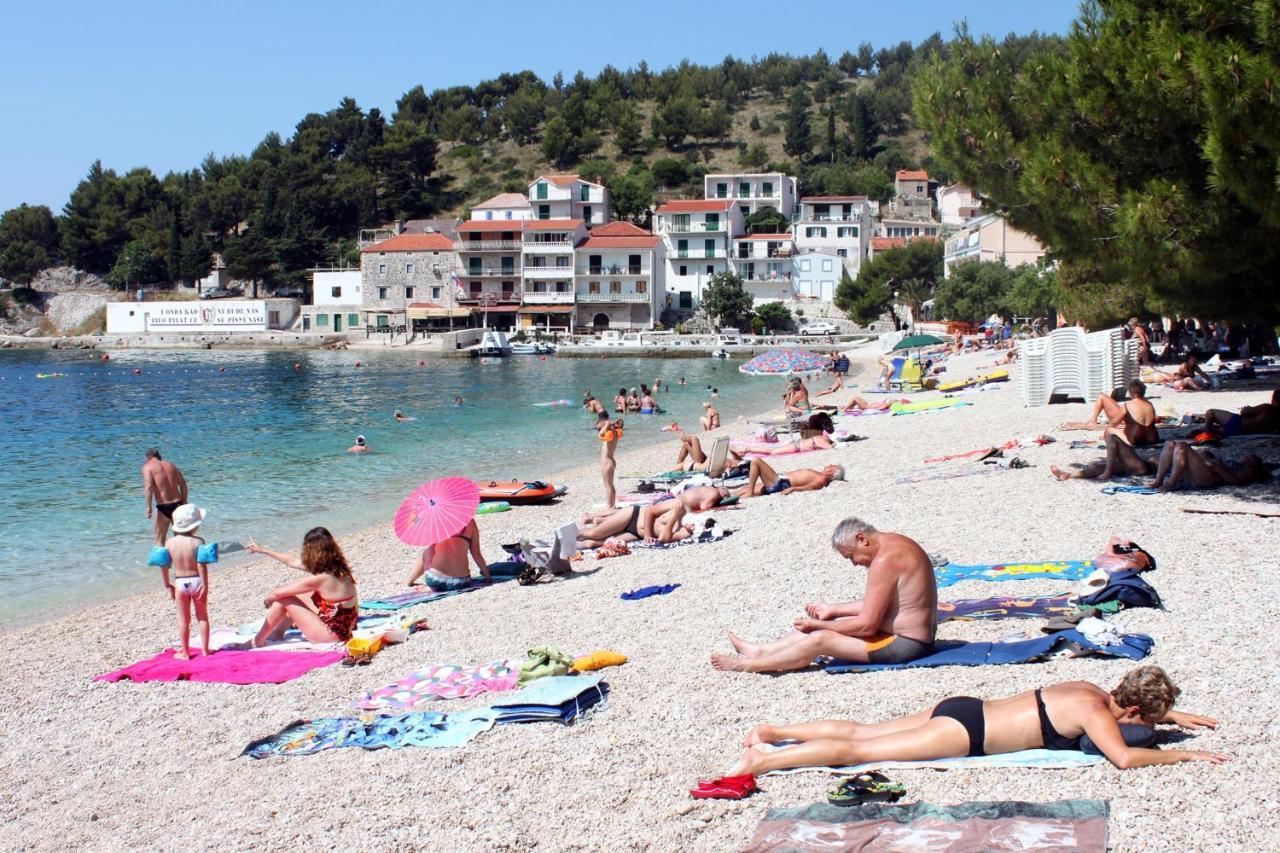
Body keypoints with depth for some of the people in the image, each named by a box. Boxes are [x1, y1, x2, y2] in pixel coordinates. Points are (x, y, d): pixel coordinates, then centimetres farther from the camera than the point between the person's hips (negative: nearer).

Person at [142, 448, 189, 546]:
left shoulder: (147, 467, -1)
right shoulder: (171, 465, 15)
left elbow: (149, 487, -16)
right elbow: (183, 484, 11)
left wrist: (148, 507, -17)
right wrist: (184, 502, 17)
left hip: (164, 507, -5)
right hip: (178, 504, 5)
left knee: (159, 539, 9)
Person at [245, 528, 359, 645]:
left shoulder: (321, 579, -24)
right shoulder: (333, 568, 1)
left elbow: (278, 593, -14)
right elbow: (293, 561, 14)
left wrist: (269, 598, 10)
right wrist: (262, 550, 22)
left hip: (332, 634, -9)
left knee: (283, 599, -4)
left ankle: (258, 641, 10)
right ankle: (278, 632, 27)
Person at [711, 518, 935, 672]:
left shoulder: (884, 560, -24)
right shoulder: (893, 543, 9)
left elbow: (866, 626, -22)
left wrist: (818, 625, -12)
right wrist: (833, 610, 16)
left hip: (906, 645, -11)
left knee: (819, 639, -14)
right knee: (820, 624, 16)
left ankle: (751, 665, 0)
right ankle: (761, 650, 23)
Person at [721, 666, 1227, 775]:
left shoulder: (1095, 692, 12)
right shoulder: (1094, 712, -13)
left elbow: (1135, 709, 34)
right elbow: (1124, 757, -27)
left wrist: (1176, 717, 31)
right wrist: (1185, 756, -16)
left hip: (964, 711, 8)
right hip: (965, 731, -8)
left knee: (858, 732, 11)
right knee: (856, 749, -10)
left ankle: (772, 733, 14)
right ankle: (763, 760, -11)